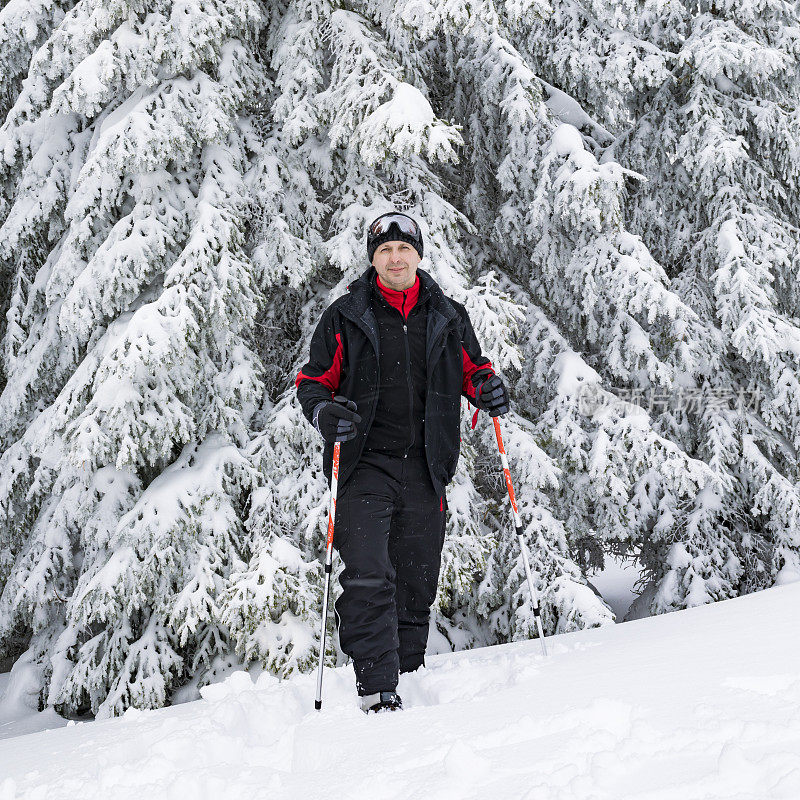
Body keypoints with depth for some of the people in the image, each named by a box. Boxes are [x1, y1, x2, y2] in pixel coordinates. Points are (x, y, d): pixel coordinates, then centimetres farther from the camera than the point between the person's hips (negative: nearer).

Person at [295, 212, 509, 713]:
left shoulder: (448, 318, 11)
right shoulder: (346, 317, 5)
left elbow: (472, 369, 22)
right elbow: (314, 381, 8)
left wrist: (488, 390, -1)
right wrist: (325, 412, -14)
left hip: (425, 468, 3)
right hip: (365, 465, -3)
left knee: (417, 585, 9)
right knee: (368, 580, -15)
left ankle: (409, 671, 22)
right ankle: (378, 691, -17)